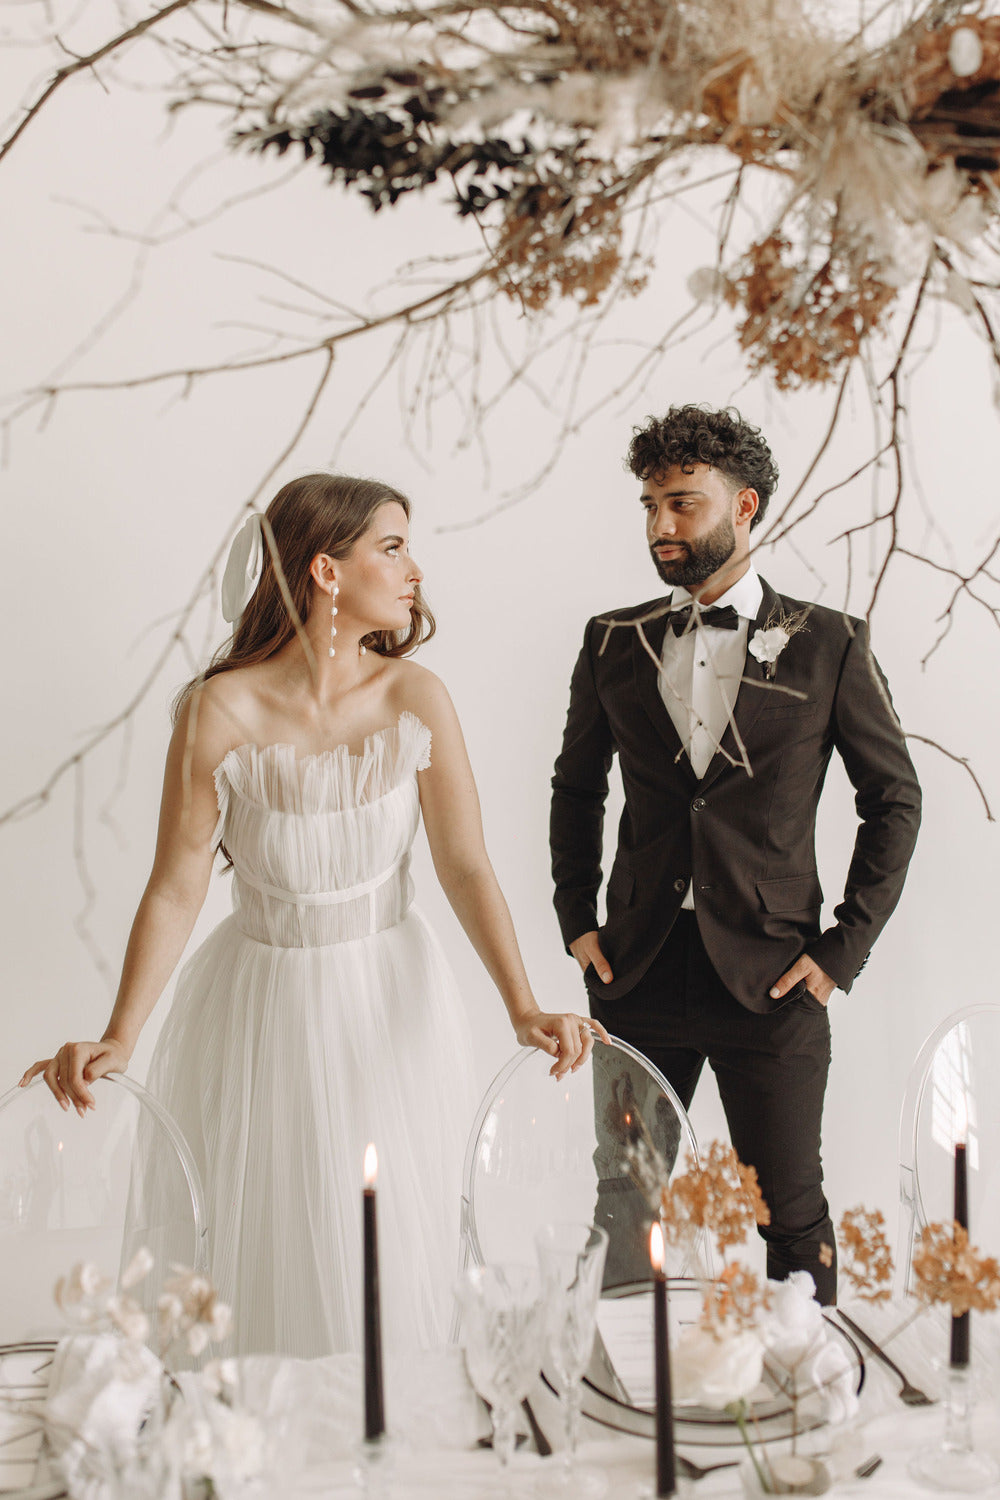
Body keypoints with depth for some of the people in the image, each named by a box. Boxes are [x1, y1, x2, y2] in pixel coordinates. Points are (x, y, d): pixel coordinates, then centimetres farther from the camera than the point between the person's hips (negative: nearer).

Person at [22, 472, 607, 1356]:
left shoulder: (415, 699, -8)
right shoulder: (221, 711, -15)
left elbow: (465, 864, -10)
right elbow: (176, 888, -12)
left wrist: (524, 1009, -21)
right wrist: (117, 1040, -20)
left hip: (391, 1014, 2)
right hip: (265, 1013, -2)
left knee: (397, 1262, 11)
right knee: (268, 1266, 10)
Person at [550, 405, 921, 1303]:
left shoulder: (828, 645, -2)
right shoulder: (614, 643, 7)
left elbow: (894, 800, 4)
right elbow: (577, 789, 18)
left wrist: (845, 949, -2)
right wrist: (576, 920, 9)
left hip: (771, 983, -2)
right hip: (638, 974, 3)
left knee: (793, 1216, 5)